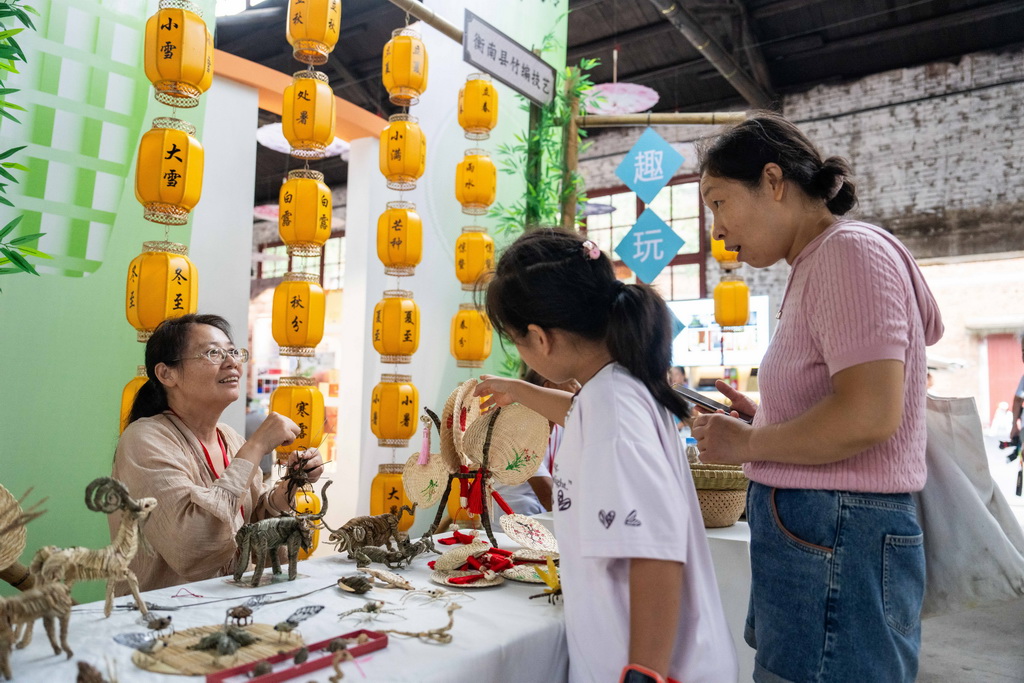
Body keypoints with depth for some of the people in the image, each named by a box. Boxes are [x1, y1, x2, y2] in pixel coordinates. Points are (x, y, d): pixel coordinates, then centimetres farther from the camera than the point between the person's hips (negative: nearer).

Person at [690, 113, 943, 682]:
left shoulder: (851, 251, -13)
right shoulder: (817, 266, 14)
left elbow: (869, 415, -24)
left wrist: (747, 444, -12)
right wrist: (762, 418, 9)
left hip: (836, 539, -9)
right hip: (809, 528, 9)